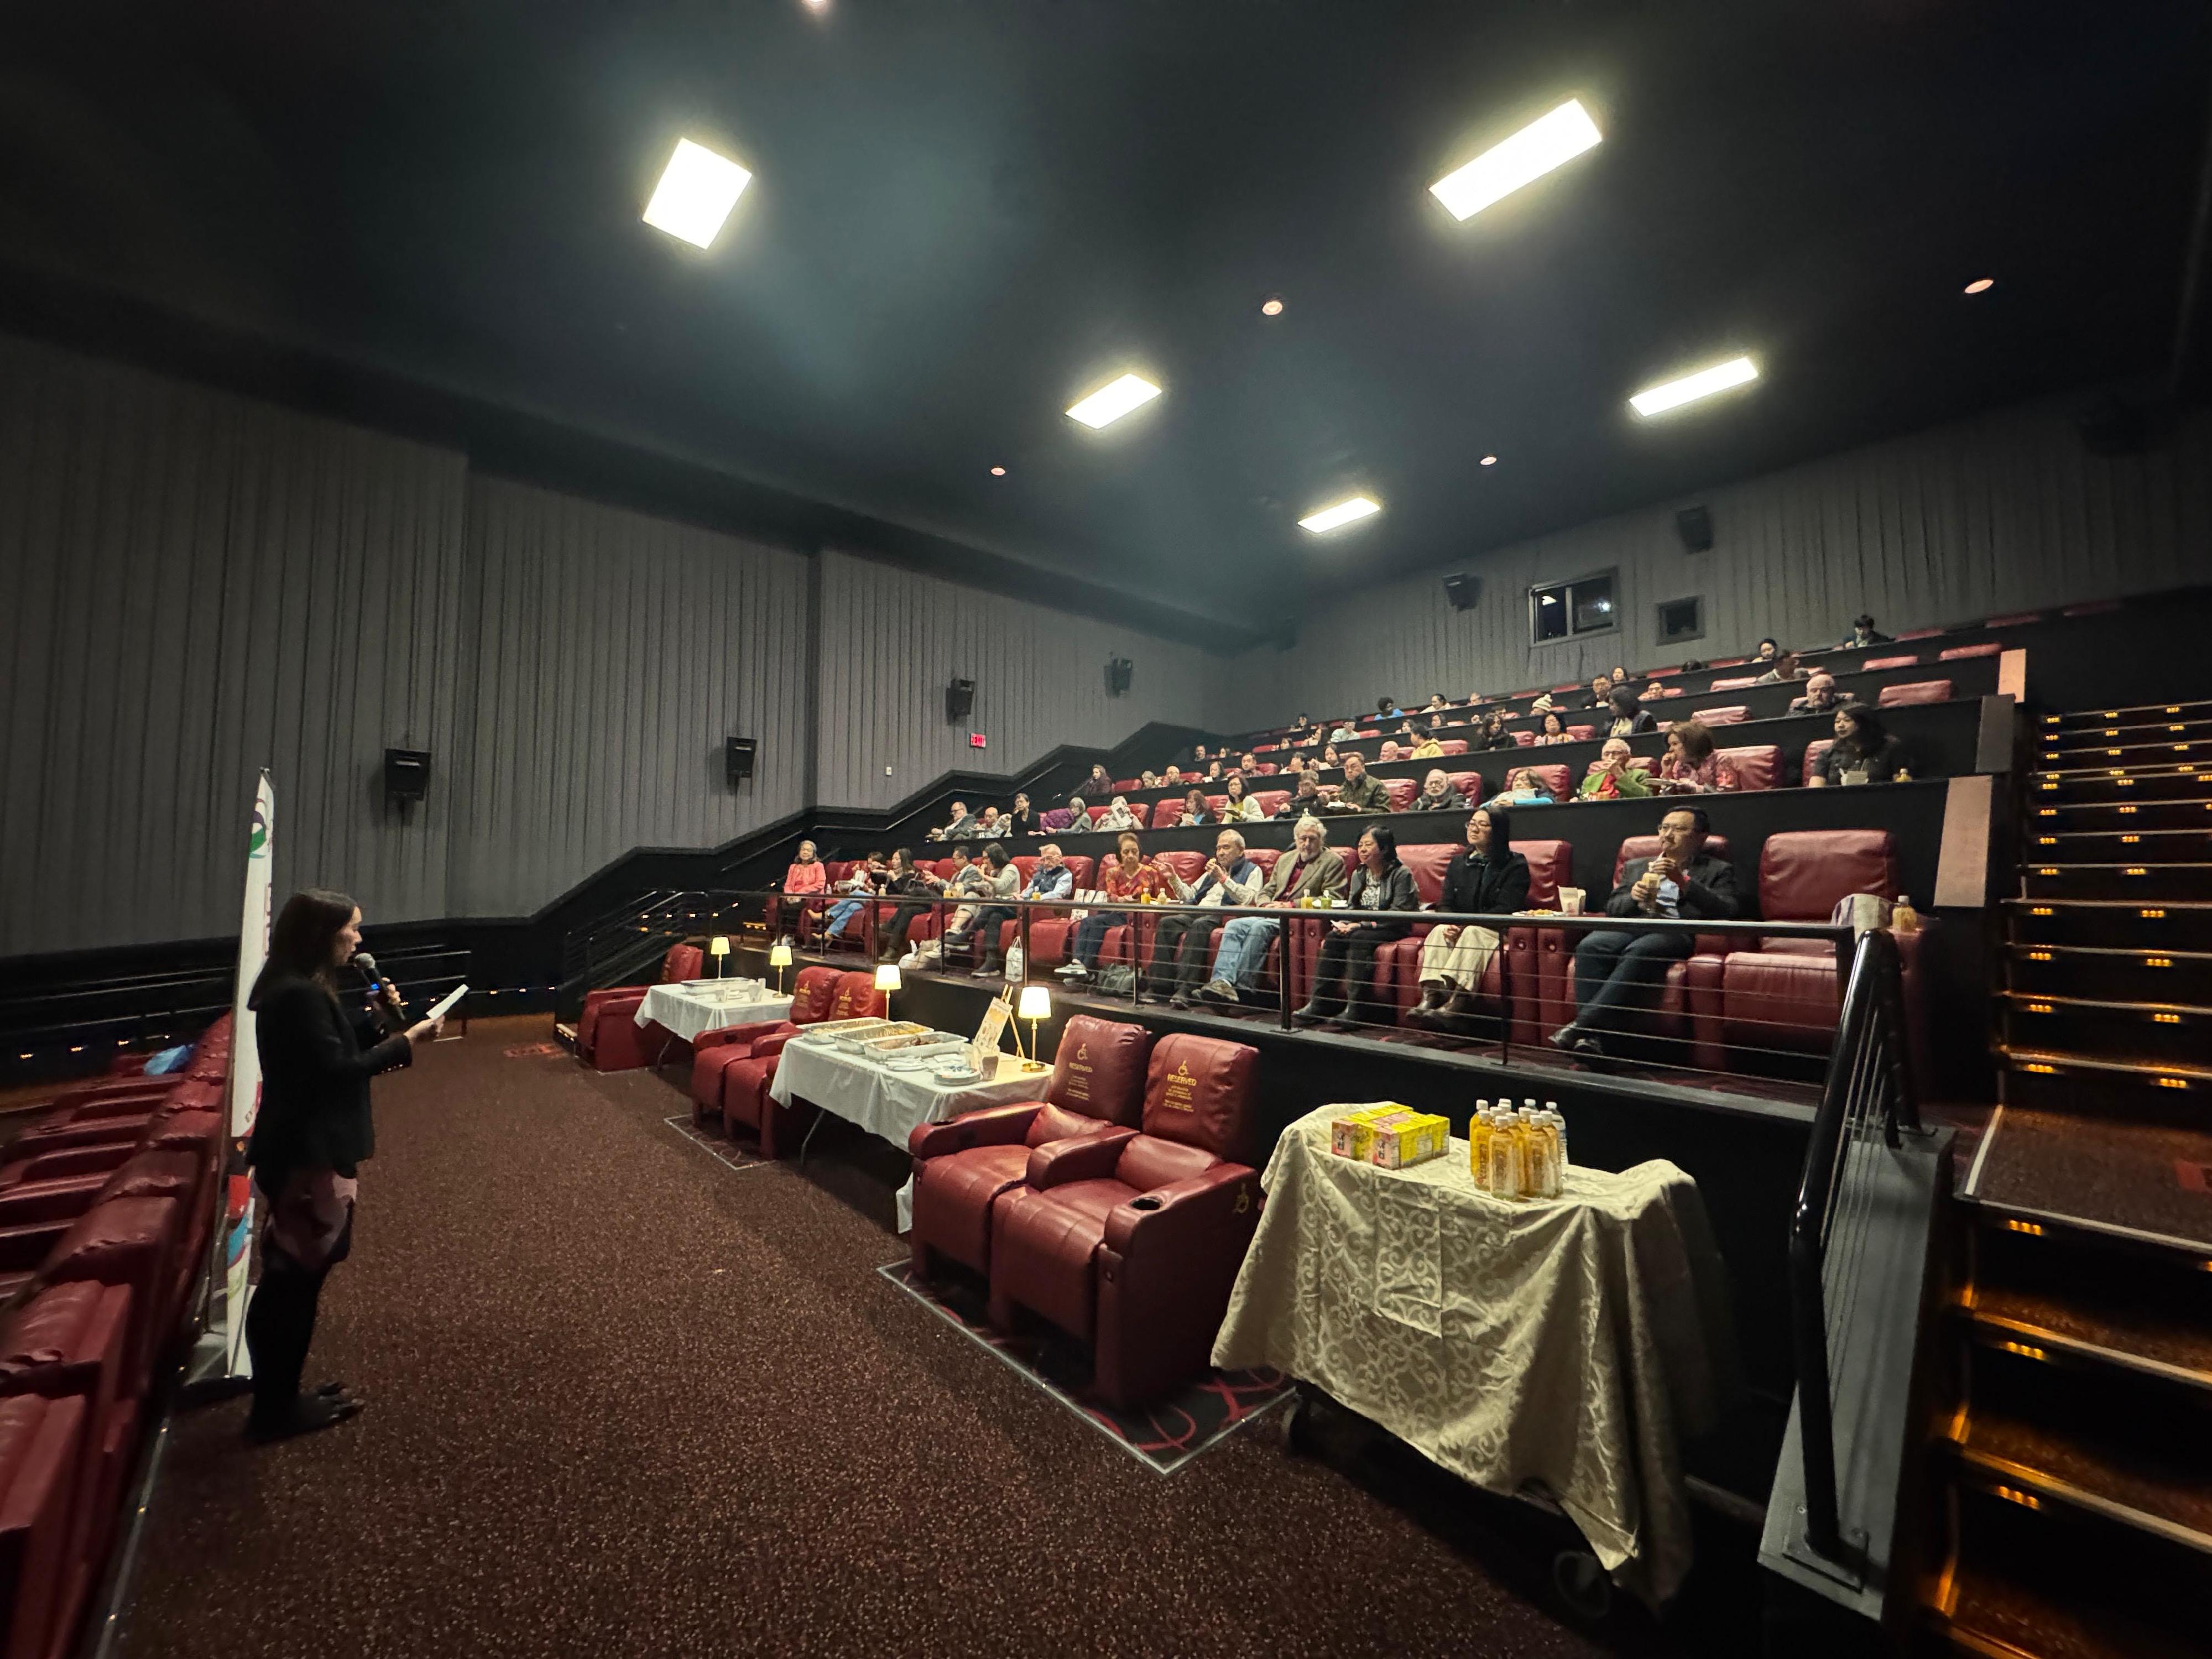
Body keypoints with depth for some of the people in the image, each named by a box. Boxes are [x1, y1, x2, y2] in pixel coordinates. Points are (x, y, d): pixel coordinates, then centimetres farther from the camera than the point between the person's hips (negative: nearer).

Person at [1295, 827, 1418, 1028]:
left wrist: (1363, 925, -22)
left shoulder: (1401, 874, -6)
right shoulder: (1358, 875, 15)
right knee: (1332, 938, -22)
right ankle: (1318, 1005, -26)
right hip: (1362, 927, 6)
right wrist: (1343, 924, -8)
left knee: (1359, 938, -34)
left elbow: (1398, 914, -15)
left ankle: (1355, 1010, -36)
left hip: (1392, 930, -6)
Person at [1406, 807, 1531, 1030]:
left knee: (1473, 933, -35)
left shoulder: (1515, 865, 0)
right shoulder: (1458, 863, 17)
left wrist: (1466, 924, -22)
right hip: (1461, 929, 5)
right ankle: (1430, 996, -43)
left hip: (1498, 931, -5)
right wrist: (1450, 924, -15)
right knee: (1439, 931, -26)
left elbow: (1506, 910, -12)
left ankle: (1456, 1002, -50)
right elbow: (1446, 904, 9)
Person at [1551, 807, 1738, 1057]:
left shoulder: (1717, 871, 20)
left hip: (1676, 930, -3)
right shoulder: (1636, 866, 30)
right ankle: (1590, 1035, -37)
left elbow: (1727, 913, 1)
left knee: (1637, 953, -38)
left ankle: (1583, 1024, -40)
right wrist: (1633, 897, 0)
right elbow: (1611, 908, 22)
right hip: (1632, 924, 4)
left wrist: (1683, 881, -8)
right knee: (1589, 947, -32)